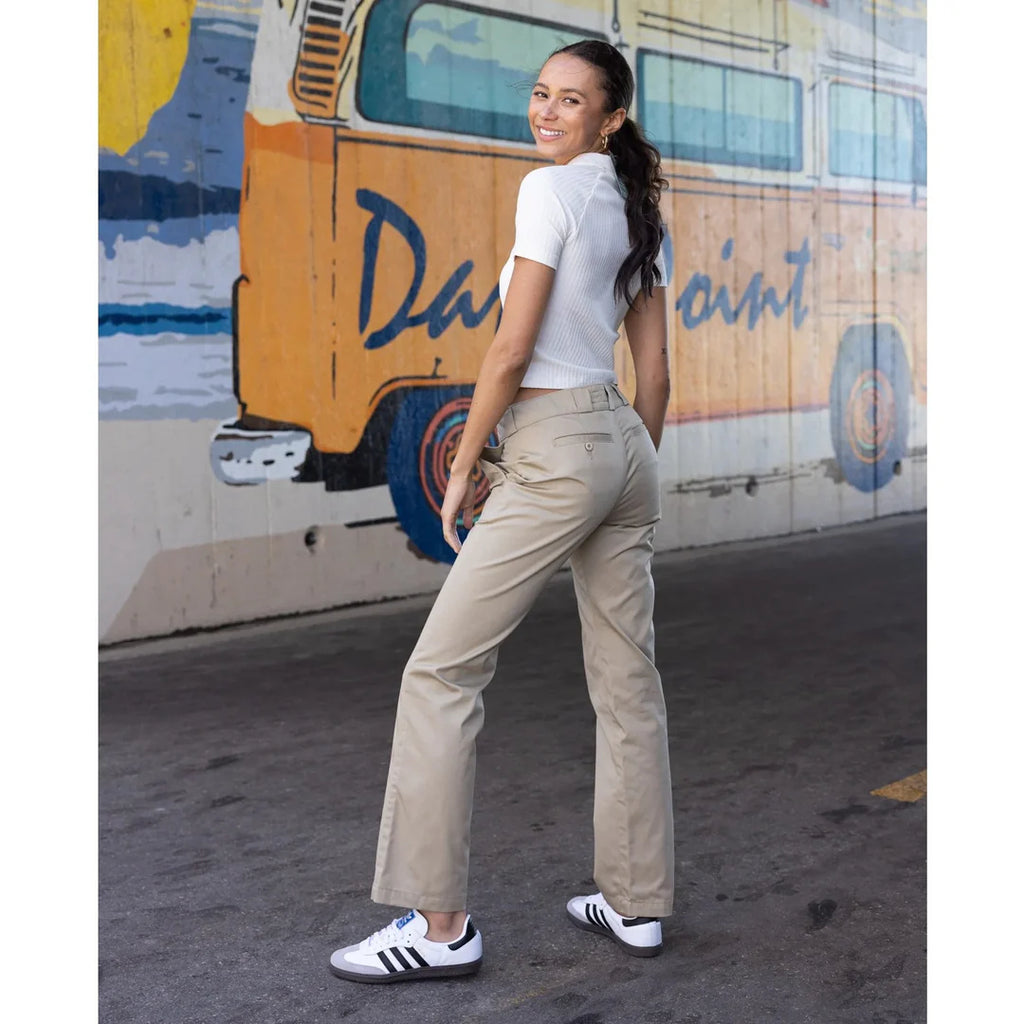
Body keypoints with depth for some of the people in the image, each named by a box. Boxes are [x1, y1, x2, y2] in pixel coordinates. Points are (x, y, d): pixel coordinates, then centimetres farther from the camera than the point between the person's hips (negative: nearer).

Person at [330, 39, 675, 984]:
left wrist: (463, 469, -5)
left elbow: (511, 350, -14)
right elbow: (657, 369, 16)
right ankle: (637, 904, 20)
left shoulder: (551, 191, -10)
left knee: (442, 671, -5)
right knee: (627, 678, 11)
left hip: (555, 451, -9)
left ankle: (440, 924, -3)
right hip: (624, 442, 9)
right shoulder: (637, 209, 14)